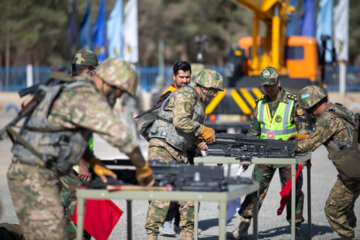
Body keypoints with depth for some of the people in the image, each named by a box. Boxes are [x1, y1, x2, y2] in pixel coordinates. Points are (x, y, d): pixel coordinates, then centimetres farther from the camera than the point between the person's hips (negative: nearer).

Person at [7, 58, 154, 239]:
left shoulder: (76, 91, 16)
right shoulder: (87, 97, -17)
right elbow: (121, 135, -20)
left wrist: (94, 164, 24)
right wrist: (143, 169, -7)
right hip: (34, 177, -10)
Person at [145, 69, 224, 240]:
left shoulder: (200, 103, 19)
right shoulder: (185, 94, -11)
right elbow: (181, 121, -24)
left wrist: (198, 141, 3)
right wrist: (204, 130, -14)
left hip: (179, 152, 9)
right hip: (162, 149, -9)